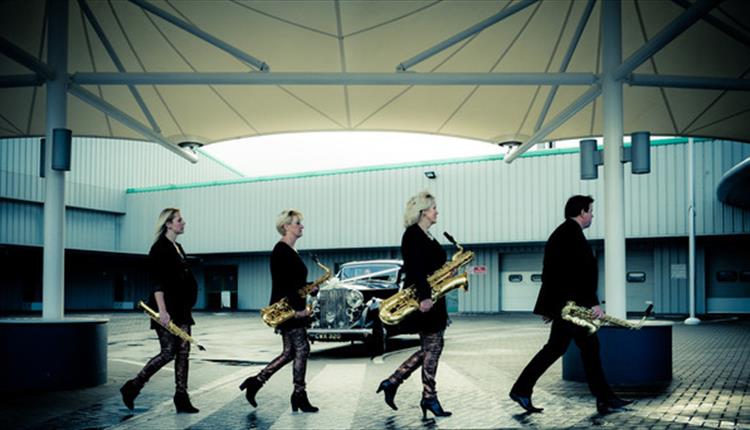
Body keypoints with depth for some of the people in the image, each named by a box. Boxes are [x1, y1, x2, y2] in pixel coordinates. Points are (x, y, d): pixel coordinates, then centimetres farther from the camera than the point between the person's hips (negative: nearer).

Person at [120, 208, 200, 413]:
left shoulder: (178, 248, 16)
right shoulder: (160, 248, -11)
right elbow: (157, 281, -18)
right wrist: (162, 310, -25)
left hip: (181, 309, 9)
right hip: (167, 309, -9)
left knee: (183, 352, 4)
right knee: (168, 352, -7)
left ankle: (181, 398, 7)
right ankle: (132, 387, 7)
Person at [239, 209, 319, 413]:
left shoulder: (291, 251, 16)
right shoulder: (281, 250, -14)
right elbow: (283, 284, -21)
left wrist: (310, 289, 9)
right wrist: (298, 308, -21)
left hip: (293, 308, 10)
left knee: (289, 352, 10)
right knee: (301, 348, -5)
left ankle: (255, 382, 14)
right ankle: (299, 396, 4)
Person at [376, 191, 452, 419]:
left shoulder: (427, 236, 18)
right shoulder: (412, 234, -12)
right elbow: (415, 268, -22)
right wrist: (423, 296, -28)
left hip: (431, 297, 10)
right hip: (421, 298, -10)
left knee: (430, 347, 9)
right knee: (433, 345, -5)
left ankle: (392, 382, 13)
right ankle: (429, 398, 3)